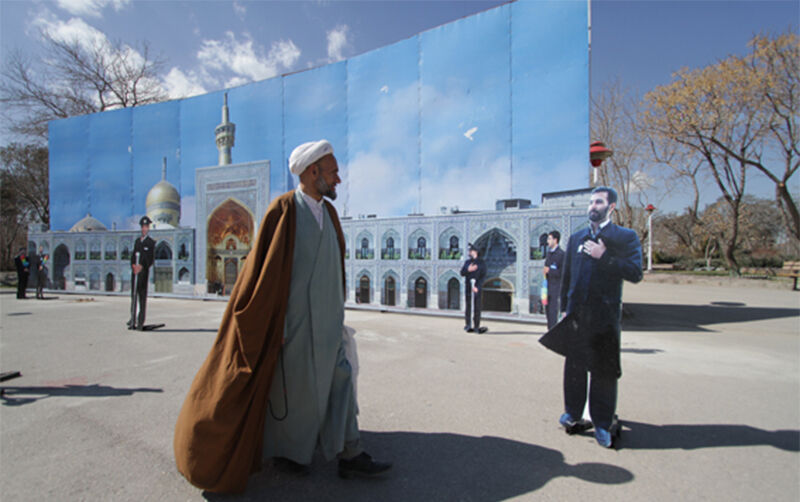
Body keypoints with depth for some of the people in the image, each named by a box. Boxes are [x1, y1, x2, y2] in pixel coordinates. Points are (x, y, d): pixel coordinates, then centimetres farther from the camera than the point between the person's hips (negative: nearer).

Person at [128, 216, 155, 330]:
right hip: (135, 271, 5)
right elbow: (133, 255, 14)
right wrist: (133, 265, -3)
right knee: (133, 295, 8)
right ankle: (133, 320, 15)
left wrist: (141, 266, -15)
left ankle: (140, 322, 0)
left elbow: (151, 259, -5)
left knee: (142, 296, -4)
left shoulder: (151, 242, 0)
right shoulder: (137, 240, 17)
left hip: (144, 271, -5)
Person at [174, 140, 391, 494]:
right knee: (292, 386, 10)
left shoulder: (328, 212, 9)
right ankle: (284, 450, 34)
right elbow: (264, 266, -13)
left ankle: (350, 456, 22)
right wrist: (270, 323, -13)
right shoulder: (283, 210, -13)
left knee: (339, 380, 9)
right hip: (294, 318, -7)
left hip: (325, 321, 7)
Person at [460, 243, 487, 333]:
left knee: (477, 306, -2)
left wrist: (477, 287, -17)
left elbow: (483, 276, -7)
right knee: (468, 305, 4)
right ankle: (468, 325, 10)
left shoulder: (481, 263, -1)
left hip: (477, 287, -3)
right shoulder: (467, 262, 12)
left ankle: (477, 326, 2)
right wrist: (468, 270, -16)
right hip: (468, 287, 3)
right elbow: (462, 273, 5)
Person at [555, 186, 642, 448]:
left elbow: (635, 273, -11)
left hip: (605, 315, -3)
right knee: (574, 365, 13)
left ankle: (602, 424, 22)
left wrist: (604, 256, -18)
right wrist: (565, 307, 8)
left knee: (604, 370, 6)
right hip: (577, 313, 4)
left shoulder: (626, 237, 1)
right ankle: (573, 413, 30)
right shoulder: (576, 238, 12)